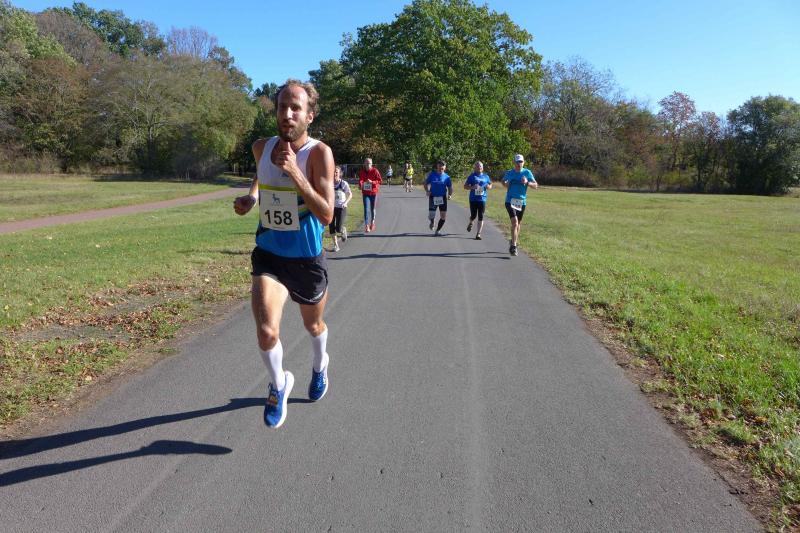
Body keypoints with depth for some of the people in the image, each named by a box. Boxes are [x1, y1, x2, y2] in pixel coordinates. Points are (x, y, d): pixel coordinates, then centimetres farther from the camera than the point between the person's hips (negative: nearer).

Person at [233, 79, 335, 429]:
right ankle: (279, 384, 17)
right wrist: (250, 197, 5)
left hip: (307, 259, -2)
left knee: (313, 325, 21)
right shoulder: (262, 148, -2)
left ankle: (319, 365, 57)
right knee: (266, 332, -16)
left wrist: (295, 173, -32)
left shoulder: (319, 153, -18)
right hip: (268, 255, 2)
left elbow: (327, 216, -25)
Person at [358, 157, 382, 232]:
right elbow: (360, 180, 8)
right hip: (365, 193, 1)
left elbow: (380, 181, -8)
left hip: (374, 192, -1)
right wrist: (360, 185, -15)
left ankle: (372, 222, 35)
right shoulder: (361, 172, 0)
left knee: (372, 208, 11)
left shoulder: (375, 171, -7)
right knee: (366, 209, -10)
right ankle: (366, 225, -13)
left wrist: (372, 182, -22)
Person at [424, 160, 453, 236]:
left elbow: (450, 187, 6)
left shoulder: (446, 177, 2)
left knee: (443, 216, 1)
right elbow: (426, 183, 8)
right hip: (433, 197, -1)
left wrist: (450, 194, -11)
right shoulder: (432, 175, 1)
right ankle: (432, 222, 30)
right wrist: (427, 191, -10)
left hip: (442, 198, 1)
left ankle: (438, 230, 22)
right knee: (431, 215, -8)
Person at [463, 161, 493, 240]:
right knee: (473, 215, 2)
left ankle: (478, 234, 1)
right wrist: (472, 187, -16)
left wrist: (488, 187, -3)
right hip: (473, 199, -2)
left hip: (482, 199, 2)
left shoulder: (486, 176, 9)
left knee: (480, 217, -3)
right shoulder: (472, 176, 1)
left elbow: (490, 185, 21)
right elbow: (465, 186, 2)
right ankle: (470, 223, 39)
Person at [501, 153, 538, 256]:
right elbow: (503, 182, 23)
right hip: (510, 201, -2)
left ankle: (513, 242, 35)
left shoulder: (527, 173, 2)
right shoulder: (509, 173, 3)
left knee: (518, 223, 15)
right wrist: (506, 184, 1)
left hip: (522, 202, 2)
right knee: (514, 221, -20)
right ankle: (513, 246, -20)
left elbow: (536, 186, -1)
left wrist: (527, 182, -18)